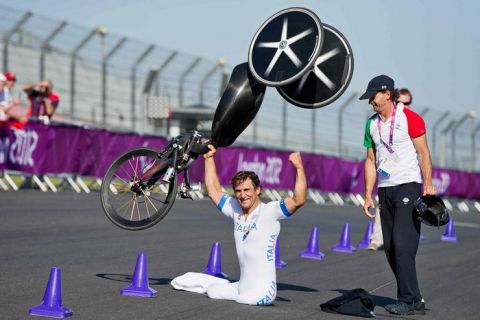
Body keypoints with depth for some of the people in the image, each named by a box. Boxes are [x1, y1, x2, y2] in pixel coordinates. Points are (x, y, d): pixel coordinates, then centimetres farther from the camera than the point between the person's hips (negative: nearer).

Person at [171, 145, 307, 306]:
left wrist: (299, 168, -32)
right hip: (241, 287, 7)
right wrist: (209, 159, 18)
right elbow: (214, 191, 19)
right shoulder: (236, 210, 7)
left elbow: (298, 200, -24)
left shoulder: (270, 211, -10)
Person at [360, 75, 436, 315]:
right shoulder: (371, 124, 13)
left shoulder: (409, 118, -6)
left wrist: (428, 186, -14)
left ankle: (408, 300, -9)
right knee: (390, 248, 5)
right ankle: (414, 300, 13)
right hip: (385, 190, 7)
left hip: (408, 186, -7)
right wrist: (368, 195, 11)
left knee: (402, 244, -14)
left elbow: (423, 152, -6)